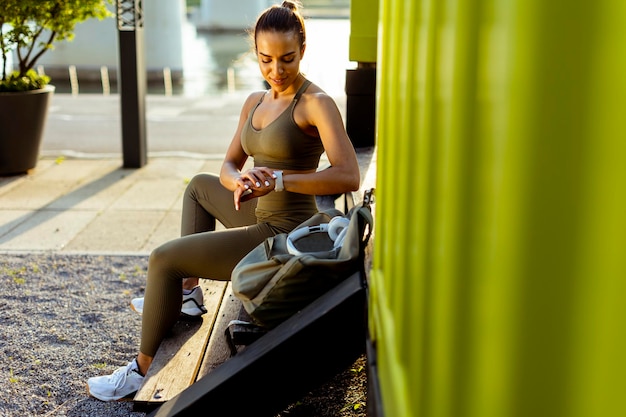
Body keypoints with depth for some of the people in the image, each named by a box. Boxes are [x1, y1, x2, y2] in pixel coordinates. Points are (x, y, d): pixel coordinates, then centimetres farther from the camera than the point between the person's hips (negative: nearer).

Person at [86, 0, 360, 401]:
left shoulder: (316, 103, -16)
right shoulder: (255, 102, 8)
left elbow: (349, 177, -26)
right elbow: (228, 167, 5)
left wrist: (280, 180, -30)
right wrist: (239, 182, -19)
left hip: (284, 233, -9)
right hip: (261, 217, 9)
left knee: (163, 258, -8)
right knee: (201, 185, 31)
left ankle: (144, 368, 8)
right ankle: (186, 295, 32)